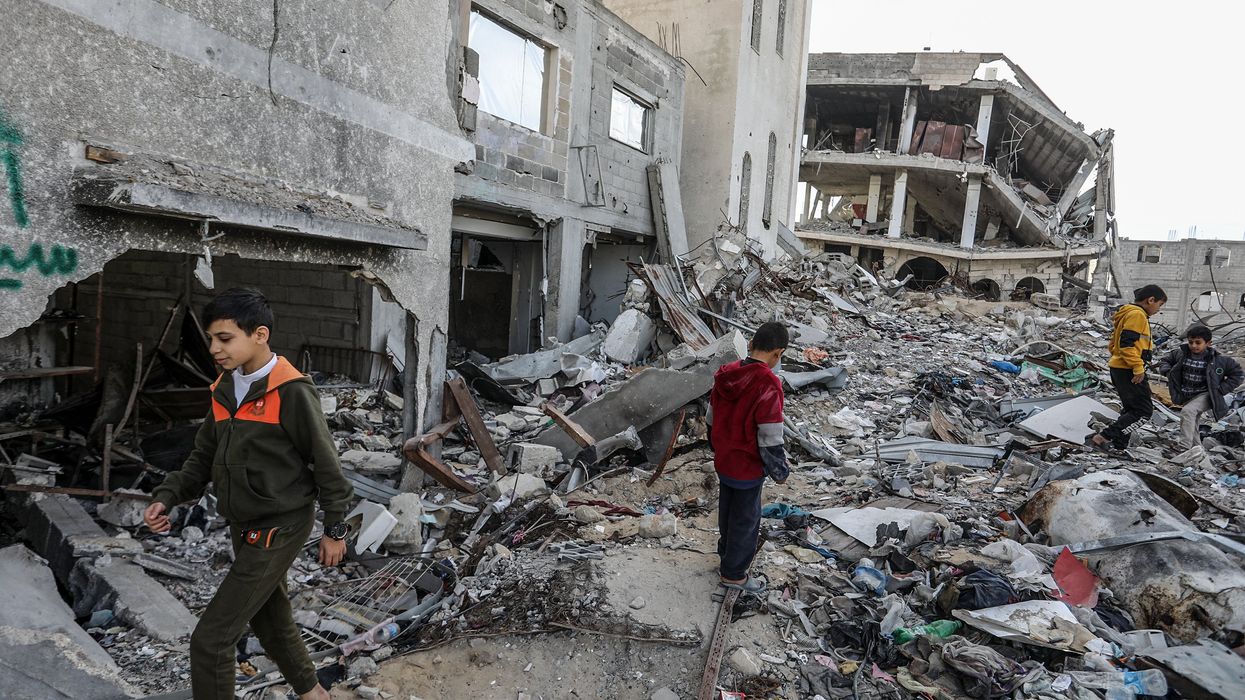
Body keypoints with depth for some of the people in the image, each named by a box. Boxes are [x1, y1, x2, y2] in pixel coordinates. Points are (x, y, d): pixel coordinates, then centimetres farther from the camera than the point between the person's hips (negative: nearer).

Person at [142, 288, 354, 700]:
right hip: (244, 528, 8)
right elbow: (204, 457, 11)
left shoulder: (291, 392, -20)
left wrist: (335, 530, -8)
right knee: (270, 621, 23)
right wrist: (167, 496, -5)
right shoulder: (225, 390, 4)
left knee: (211, 639, -5)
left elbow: (325, 463, -14)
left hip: (278, 531, -8)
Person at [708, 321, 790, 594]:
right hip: (748, 469, -7)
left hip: (723, 462, 7)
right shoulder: (767, 386, -27)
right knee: (746, 519, 12)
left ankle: (727, 556, 45)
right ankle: (734, 574, 27)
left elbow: (712, 419, 7)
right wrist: (780, 471, -8)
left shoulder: (725, 376, -5)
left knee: (728, 512, 25)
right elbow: (770, 439, -23)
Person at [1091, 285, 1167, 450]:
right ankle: (1104, 437, -14)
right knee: (1144, 410, -8)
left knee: (1131, 409, 15)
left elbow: (1114, 344, 23)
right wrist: (1138, 368, -22)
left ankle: (1118, 446, 14)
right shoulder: (1137, 314, -12)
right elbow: (1127, 343, -23)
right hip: (1128, 371, -11)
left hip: (1119, 368, 11)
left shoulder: (1127, 313, 20)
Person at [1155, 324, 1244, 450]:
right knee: (1191, 423, 15)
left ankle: (1185, 448, -31)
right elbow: (1165, 360, 14)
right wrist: (1167, 371, -7)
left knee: (1187, 411, -29)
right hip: (1187, 396, 6)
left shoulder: (1218, 359, -10)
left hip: (1205, 395, -6)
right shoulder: (1181, 353, -3)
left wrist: (1221, 389, -8)